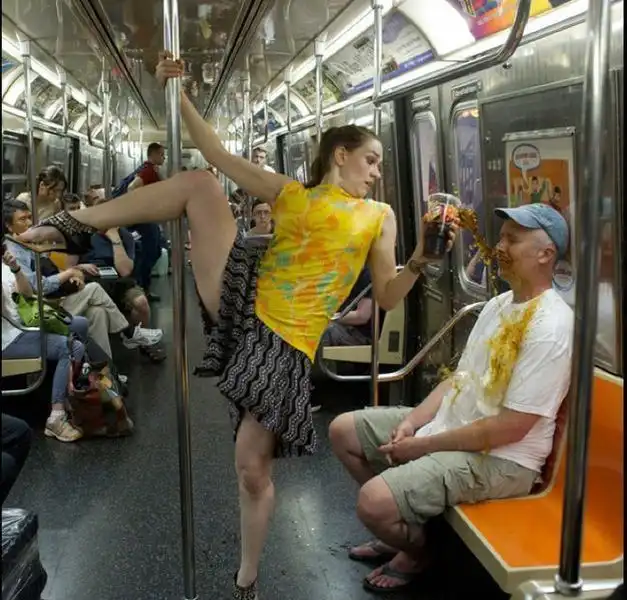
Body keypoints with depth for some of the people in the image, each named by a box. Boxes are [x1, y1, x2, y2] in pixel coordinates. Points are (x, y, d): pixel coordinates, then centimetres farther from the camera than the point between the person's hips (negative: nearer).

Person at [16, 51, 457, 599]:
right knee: (200, 184, -10)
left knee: (253, 469, -5)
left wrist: (422, 259, -5)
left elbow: (387, 297, 10)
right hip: (241, 301, 2)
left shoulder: (380, 216, 13)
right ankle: (72, 226, -6)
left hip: (283, 345, -2)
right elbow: (220, 157, 13)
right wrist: (178, 95, 11)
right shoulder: (290, 193, 15)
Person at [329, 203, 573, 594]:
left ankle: (416, 552, 9)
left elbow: (511, 428, -25)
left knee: (375, 502, -27)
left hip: (501, 458, -9)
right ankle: (405, 526, 23)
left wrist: (424, 446, -18)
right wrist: (412, 422, -4)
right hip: (450, 423, 10)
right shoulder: (498, 303, 8)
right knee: (344, 431, 11)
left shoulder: (550, 327, -23)